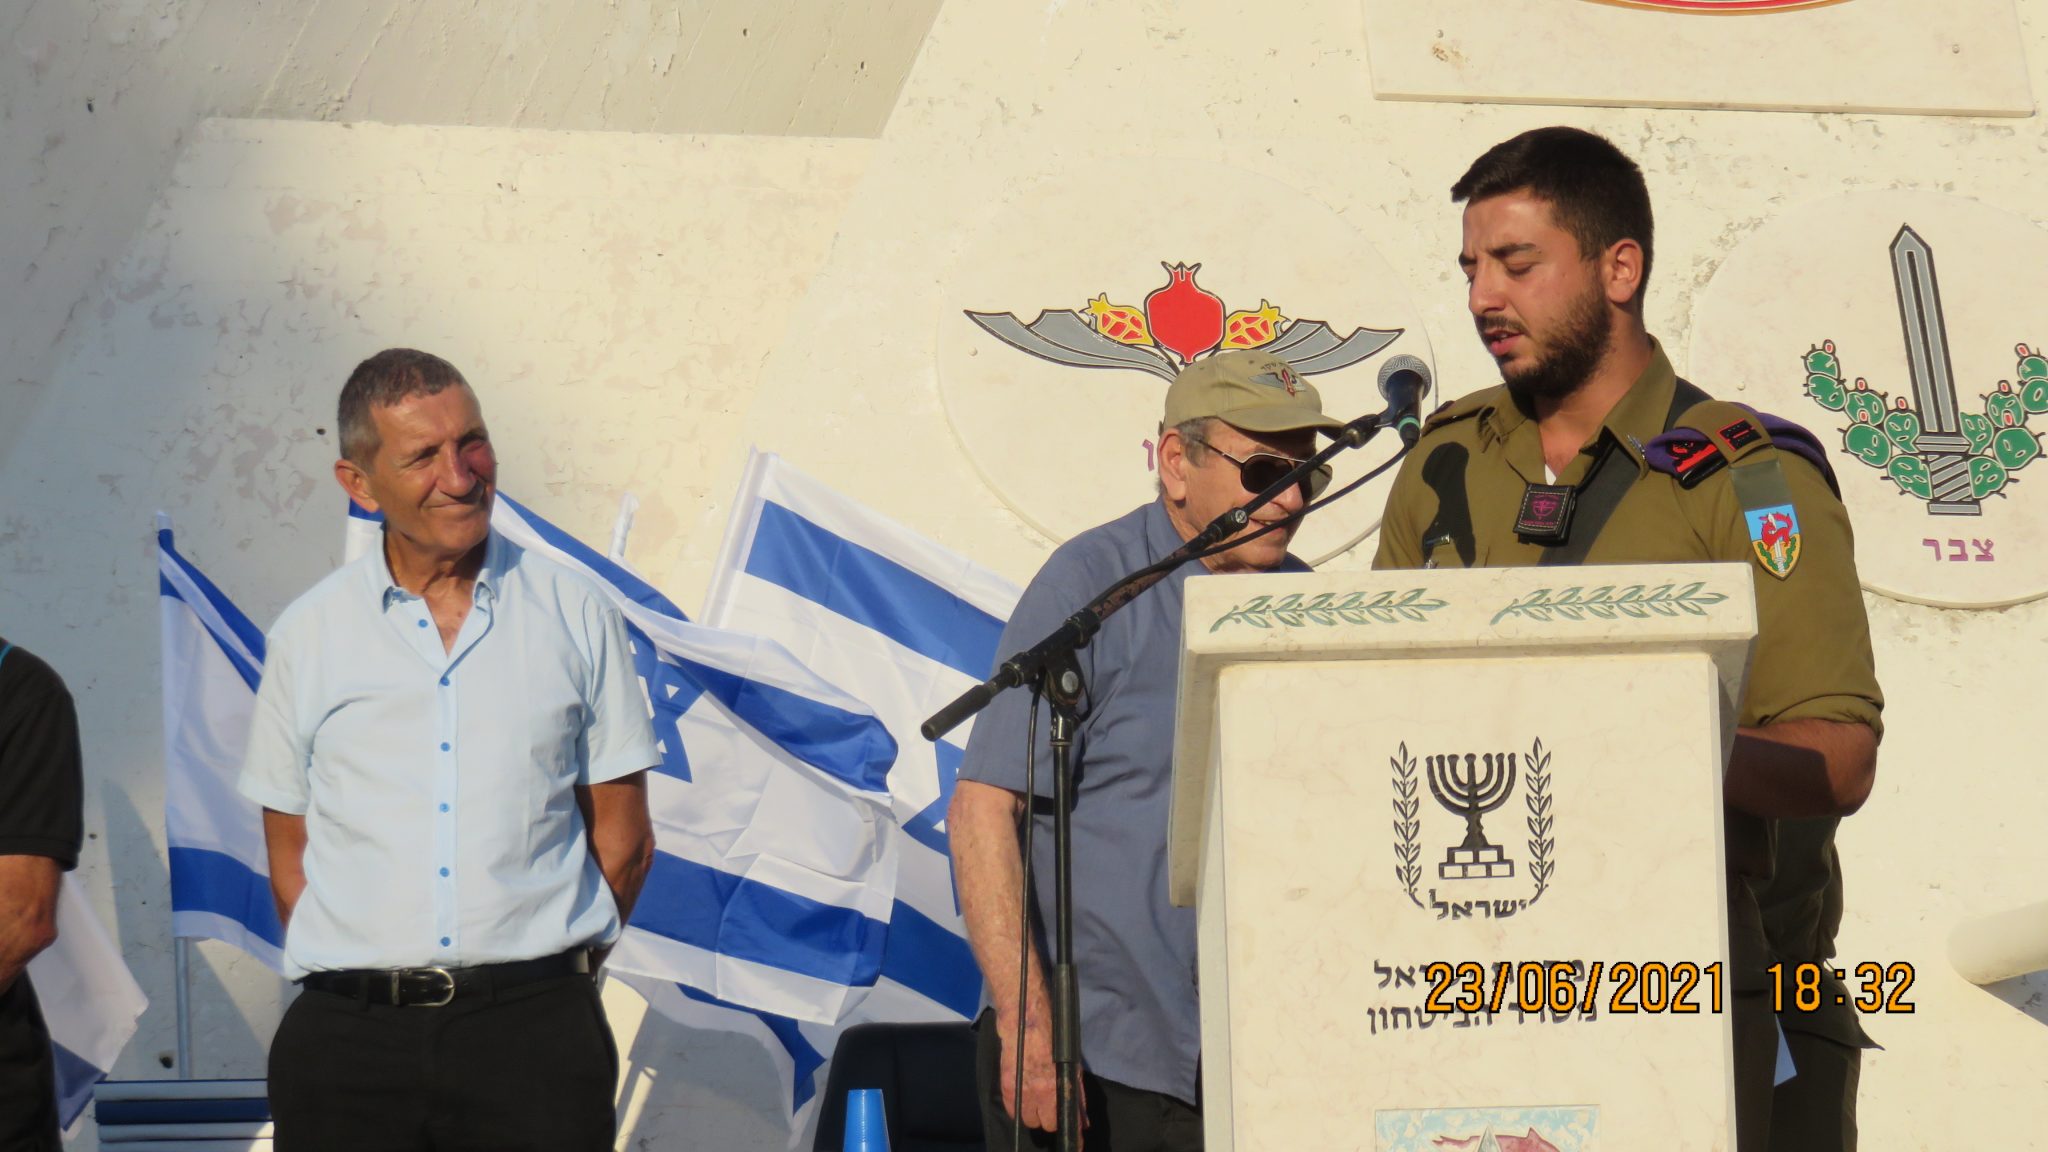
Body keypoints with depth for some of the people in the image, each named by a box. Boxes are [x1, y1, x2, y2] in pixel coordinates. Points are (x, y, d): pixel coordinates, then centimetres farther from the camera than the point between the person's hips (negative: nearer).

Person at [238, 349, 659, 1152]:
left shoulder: (575, 616, 7)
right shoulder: (308, 635, 8)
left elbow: (622, 837, 9)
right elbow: (289, 854, 11)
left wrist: (545, 974, 2)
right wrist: (383, 976, 0)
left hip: (534, 1029, -1)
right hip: (350, 1040, 1)